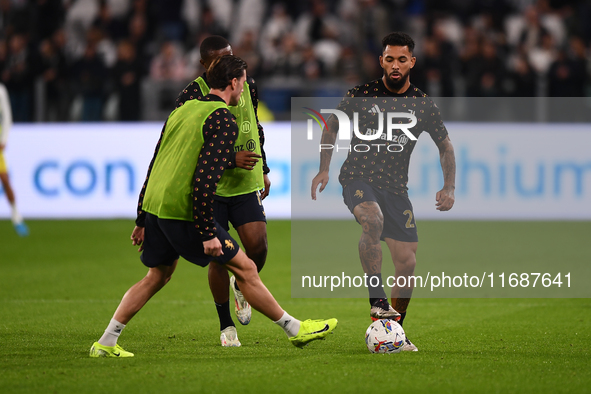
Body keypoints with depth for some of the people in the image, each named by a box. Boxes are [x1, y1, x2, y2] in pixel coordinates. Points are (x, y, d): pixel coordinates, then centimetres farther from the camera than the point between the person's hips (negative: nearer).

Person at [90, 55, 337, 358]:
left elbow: (155, 165, 20)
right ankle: (294, 330, 8)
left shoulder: (183, 110, 16)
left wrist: (142, 220, 24)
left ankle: (105, 344, 19)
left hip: (153, 206, 8)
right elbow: (206, 176, -20)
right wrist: (208, 233, -19)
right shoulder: (223, 120, -10)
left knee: (158, 275, 21)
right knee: (245, 268, 2)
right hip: (183, 211, -8)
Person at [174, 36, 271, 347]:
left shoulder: (247, 85, 4)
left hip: (246, 184, 3)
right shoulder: (192, 96, -13)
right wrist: (231, 159, -22)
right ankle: (226, 326, 13)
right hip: (209, 187, -3)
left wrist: (264, 170, 22)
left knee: (257, 243, -14)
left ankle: (242, 285, 20)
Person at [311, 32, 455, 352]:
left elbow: (445, 146, 14)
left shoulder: (423, 105, 3)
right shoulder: (361, 95, -2)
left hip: (396, 187, 3)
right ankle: (377, 299, -30)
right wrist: (324, 169, 3)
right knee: (373, 220, -37)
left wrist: (449, 187, 1)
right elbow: (332, 126, 12)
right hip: (358, 178, -3)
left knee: (407, 261, -3)